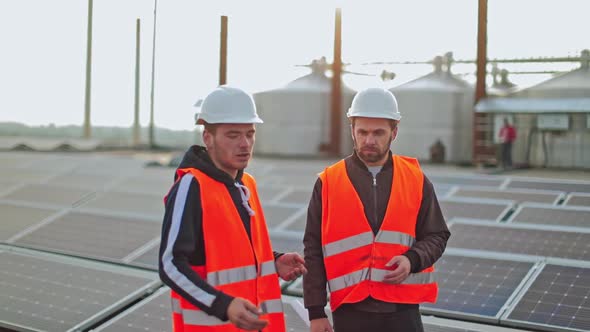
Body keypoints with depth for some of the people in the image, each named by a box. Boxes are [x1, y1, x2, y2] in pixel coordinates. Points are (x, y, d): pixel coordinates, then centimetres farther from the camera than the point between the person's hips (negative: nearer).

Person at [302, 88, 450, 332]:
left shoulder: (416, 180, 4)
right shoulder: (328, 183, 0)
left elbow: (437, 236, 9)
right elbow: (313, 251, 1)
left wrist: (412, 260, -13)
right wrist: (316, 312, -1)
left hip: (402, 309, 1)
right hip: (350, 311, 0)